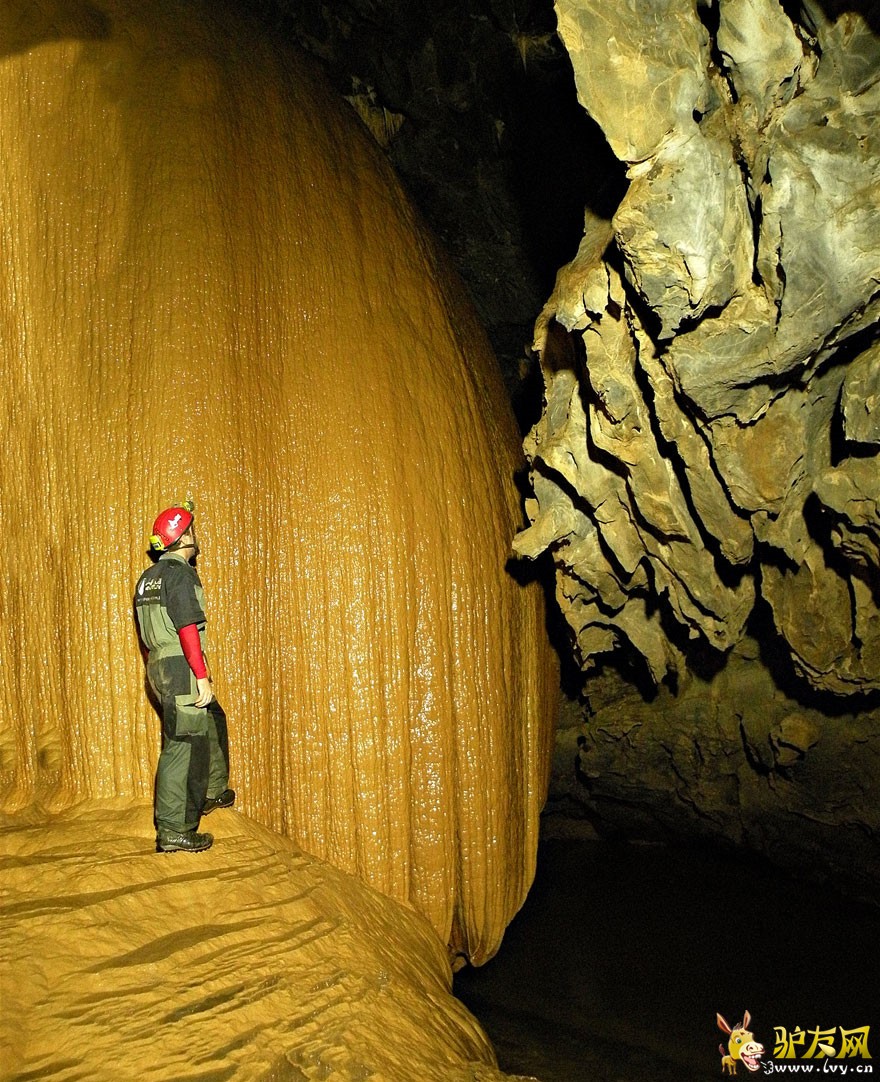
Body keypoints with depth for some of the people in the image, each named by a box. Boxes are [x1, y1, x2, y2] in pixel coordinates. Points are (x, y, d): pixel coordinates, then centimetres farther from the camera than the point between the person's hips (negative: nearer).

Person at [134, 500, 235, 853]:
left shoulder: (147, 578, 15)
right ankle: (174, 831, -2)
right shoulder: (180, 574, -14)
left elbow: (146, 633, 21)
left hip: (160, 667, 10)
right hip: (182, 669, -10)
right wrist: (202, 676, -20)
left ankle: (211, 793, 38)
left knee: (212, 721, 26)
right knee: (184, 746, -6)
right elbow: (188, 628, -21)